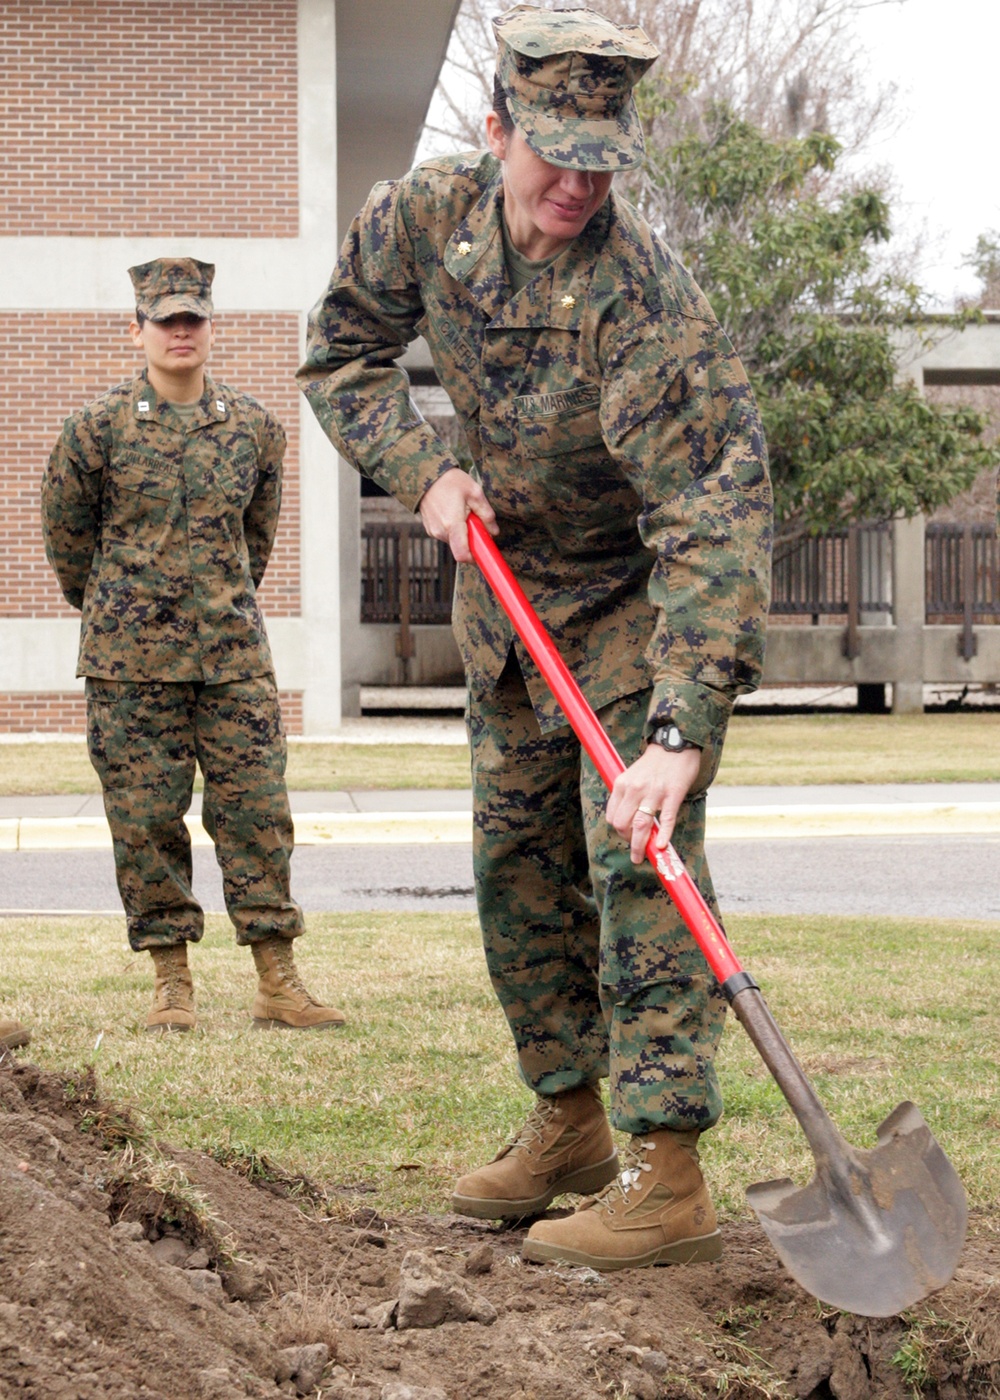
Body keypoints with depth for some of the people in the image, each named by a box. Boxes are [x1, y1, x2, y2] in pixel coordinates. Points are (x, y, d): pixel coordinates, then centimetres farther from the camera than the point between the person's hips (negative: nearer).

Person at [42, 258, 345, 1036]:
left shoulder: (256, 429, 6)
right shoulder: (98, 429, -3)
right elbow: (67, 536, 9)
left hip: (234, 656, 2)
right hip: (130, 664, -2)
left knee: (258, 811, -1)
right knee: (147, 820, 1)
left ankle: (278, 982, 4)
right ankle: (172, 981, 11)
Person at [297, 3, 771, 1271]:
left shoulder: (643, 297, -32)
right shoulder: (421, 218, -14)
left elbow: (716, 515, -38)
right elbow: (343, 354, 4)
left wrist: (681, 728, -46)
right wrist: (422, 471, -15)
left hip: (641, 598, -6)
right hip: (506, 586, 6)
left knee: (637, 855, -16)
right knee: (516, 862, 11)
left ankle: (666, 1175, -16)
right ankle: (570, 1125, 25)